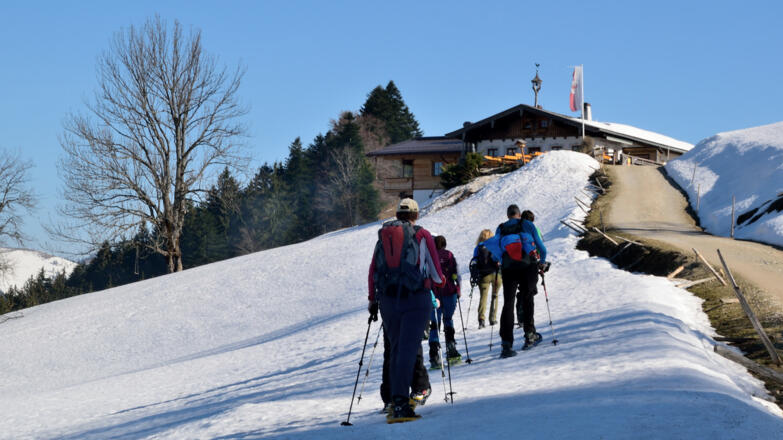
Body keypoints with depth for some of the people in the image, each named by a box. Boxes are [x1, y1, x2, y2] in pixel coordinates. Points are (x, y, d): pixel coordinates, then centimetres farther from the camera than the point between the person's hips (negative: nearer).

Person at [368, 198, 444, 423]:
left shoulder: (383, 236, 14)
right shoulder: (422, 235, 3)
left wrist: (372, 299, 24)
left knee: (395, 349, 14)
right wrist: (439, 281, 27)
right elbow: (436, 273, 4)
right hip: (416, 299, -4)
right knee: (408, 349, -10)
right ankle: (400, 402, -23)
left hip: (387, 300, 4)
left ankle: (395, 402, 12)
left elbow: (372, 271, 14)